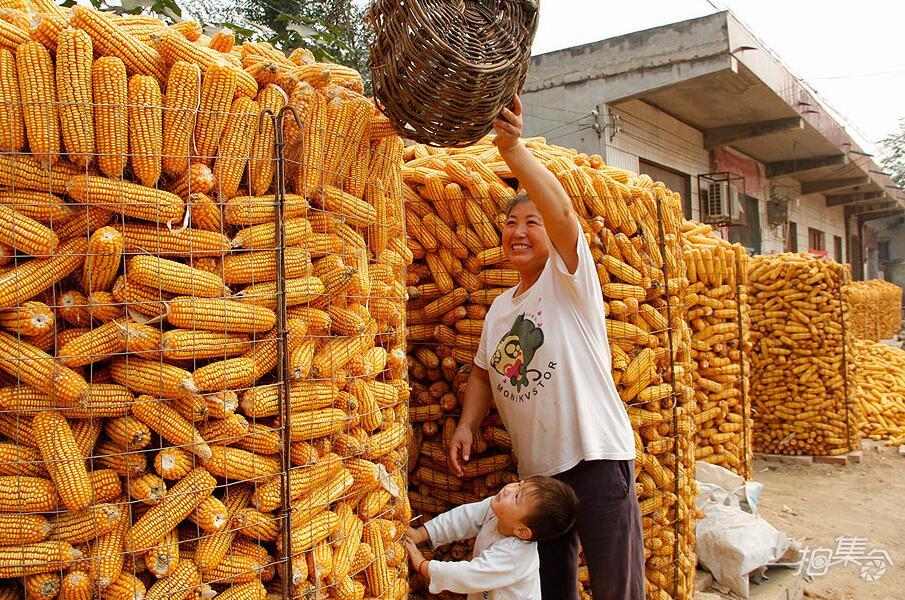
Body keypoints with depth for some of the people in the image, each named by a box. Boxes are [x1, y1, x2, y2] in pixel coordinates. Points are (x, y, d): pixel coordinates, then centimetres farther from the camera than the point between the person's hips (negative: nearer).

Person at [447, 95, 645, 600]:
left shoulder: (569, 280, -7)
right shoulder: (500, 308, 13)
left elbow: (562, 209, -25)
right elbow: (485, 372, 22)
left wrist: (512, 147, -34)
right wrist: (468, 426, 6)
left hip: (596, 458, -6)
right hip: (536, 469, 7)